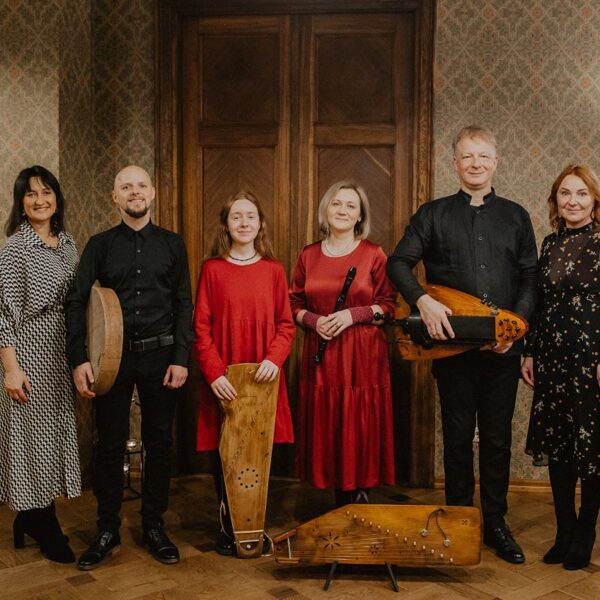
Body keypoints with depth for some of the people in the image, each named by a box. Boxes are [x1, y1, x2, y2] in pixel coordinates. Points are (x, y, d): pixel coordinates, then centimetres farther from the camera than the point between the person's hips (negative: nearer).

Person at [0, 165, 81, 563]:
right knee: (35, 432, 3)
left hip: (62, 354, 7)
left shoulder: (67, 242, 9)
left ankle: (33, 519, 29)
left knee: (55, 432, 12)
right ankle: (44, 529, 18)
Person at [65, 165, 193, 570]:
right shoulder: (100, 245, 4)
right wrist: (79, 359, -11)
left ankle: (154, 525, 23)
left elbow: (184, 304, 3)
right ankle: (108, 529, 21)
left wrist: (181, 358, -6)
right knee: (110, 444, 6)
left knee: (159, 442, 8)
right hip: (112, 354, 0)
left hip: (160, 354, 1)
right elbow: (77, 302, -1)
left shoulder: (172, 244, 6)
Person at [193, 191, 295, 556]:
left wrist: (274, 358, -12)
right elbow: (201, 328, -2)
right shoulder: (212, 269, 1)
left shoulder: (273, 270, 5)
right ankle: (229, 527, 20)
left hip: (264, 378, 1)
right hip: (224, 382, -1)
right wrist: (214, 372, -12)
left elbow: (286, 324, 5)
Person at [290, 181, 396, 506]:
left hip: (363, 356, -2)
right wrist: (314, 320, -7)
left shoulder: (373, 254, 1)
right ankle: (340, 501, 18)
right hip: (321, 356, 3)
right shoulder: (309, 255, 9)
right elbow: (294, 304, 12)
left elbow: (389, 305, -1)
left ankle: (360, 496, 13)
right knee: (327, 427, 4)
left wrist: (353, 314, -14)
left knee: (360, 428, -2)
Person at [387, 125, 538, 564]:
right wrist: (423, 301, -19)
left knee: (497, 438, 9)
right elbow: (399, 263, -2)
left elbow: (530, 278, 7)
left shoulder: (515, 216, 11)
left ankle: (496, 524, 22)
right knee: (458, 437, 7)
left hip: (503, 347, 2)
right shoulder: (435, 214, 5)